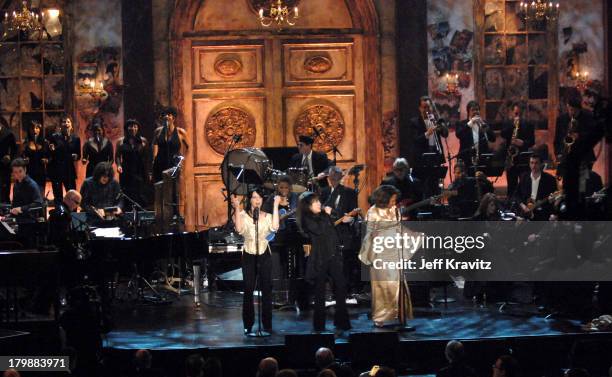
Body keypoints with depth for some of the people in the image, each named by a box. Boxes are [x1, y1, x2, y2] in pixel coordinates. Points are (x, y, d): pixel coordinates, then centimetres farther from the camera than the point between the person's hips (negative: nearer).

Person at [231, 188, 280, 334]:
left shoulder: (267, 216, 6)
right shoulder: (243, 215, 1)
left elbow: (274, 227, -16)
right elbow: (239, 229, -20)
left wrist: (275, 206, -12)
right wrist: (237, 208, -19)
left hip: (264, 255, 2)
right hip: (249, 256, -1)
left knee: (266, 289, 1)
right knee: (248, 290, -2)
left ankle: (267, 324, 8)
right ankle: (248, 325, 5)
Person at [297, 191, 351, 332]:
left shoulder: (323, 216, 15)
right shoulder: (307, 219, -3)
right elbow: (319, 229, -20)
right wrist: (326, 215, -7)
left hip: (333, 256, 5)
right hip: (319, 258, -5)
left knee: (340, 288, -3)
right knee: (320, 291, 0)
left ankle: (342, 322, 3)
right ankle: (319, 324, 7)